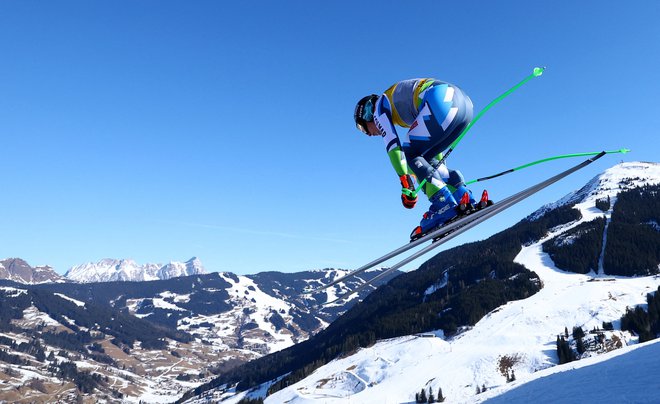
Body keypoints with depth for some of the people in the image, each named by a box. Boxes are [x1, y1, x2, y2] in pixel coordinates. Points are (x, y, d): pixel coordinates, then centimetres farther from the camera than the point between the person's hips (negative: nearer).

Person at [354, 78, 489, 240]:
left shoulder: (379, 106, 15)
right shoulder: (403, 108, 37)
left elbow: (392, 145, -2)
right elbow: (434, 149, 38)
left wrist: (405, 182, -7)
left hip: (443, 101, -9)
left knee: (410, 154, 1)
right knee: (424, 158, 17)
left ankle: (444, 205, -13)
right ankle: (464, 199, 5)